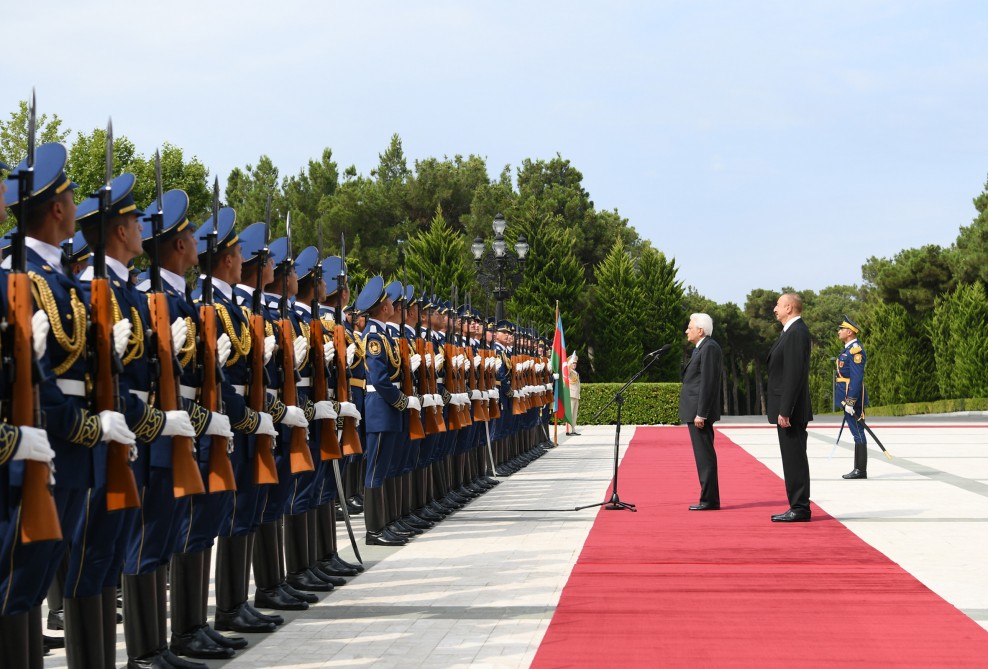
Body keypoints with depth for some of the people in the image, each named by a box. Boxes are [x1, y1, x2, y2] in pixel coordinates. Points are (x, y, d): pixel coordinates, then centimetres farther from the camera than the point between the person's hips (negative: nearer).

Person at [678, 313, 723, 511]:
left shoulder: (709, 348, -13)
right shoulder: (701, 348, 19)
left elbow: (708, 382, -19)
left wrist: (701, 413, -22)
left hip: (700, 412, -11)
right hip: (696, 412, 11)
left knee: (705, 456, -8)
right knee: (703, 456, 11)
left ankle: (709, 500, -6)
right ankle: (708, 498, 15)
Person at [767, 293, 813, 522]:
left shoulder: (797, 333, -16)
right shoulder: (791, 331, 17)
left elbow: (794, 374, -22)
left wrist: (785, 411, -23)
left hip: (792, 410, -10)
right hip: (786, 409, 10)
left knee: (795, 458, -7)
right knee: (793, 458, 12)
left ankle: (800, 509, -3)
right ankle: (797, 507, 17)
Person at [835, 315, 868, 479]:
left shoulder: (856, 350, -14)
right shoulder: (848, 349, 17)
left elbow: (857, 378, -20)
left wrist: (850, 402, -23)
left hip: (853, 398, -10)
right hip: (848, 398, 10)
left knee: (858, 433, -7)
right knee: (856, 433, 11)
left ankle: (861, 470, -5)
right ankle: (858, 469, 14)